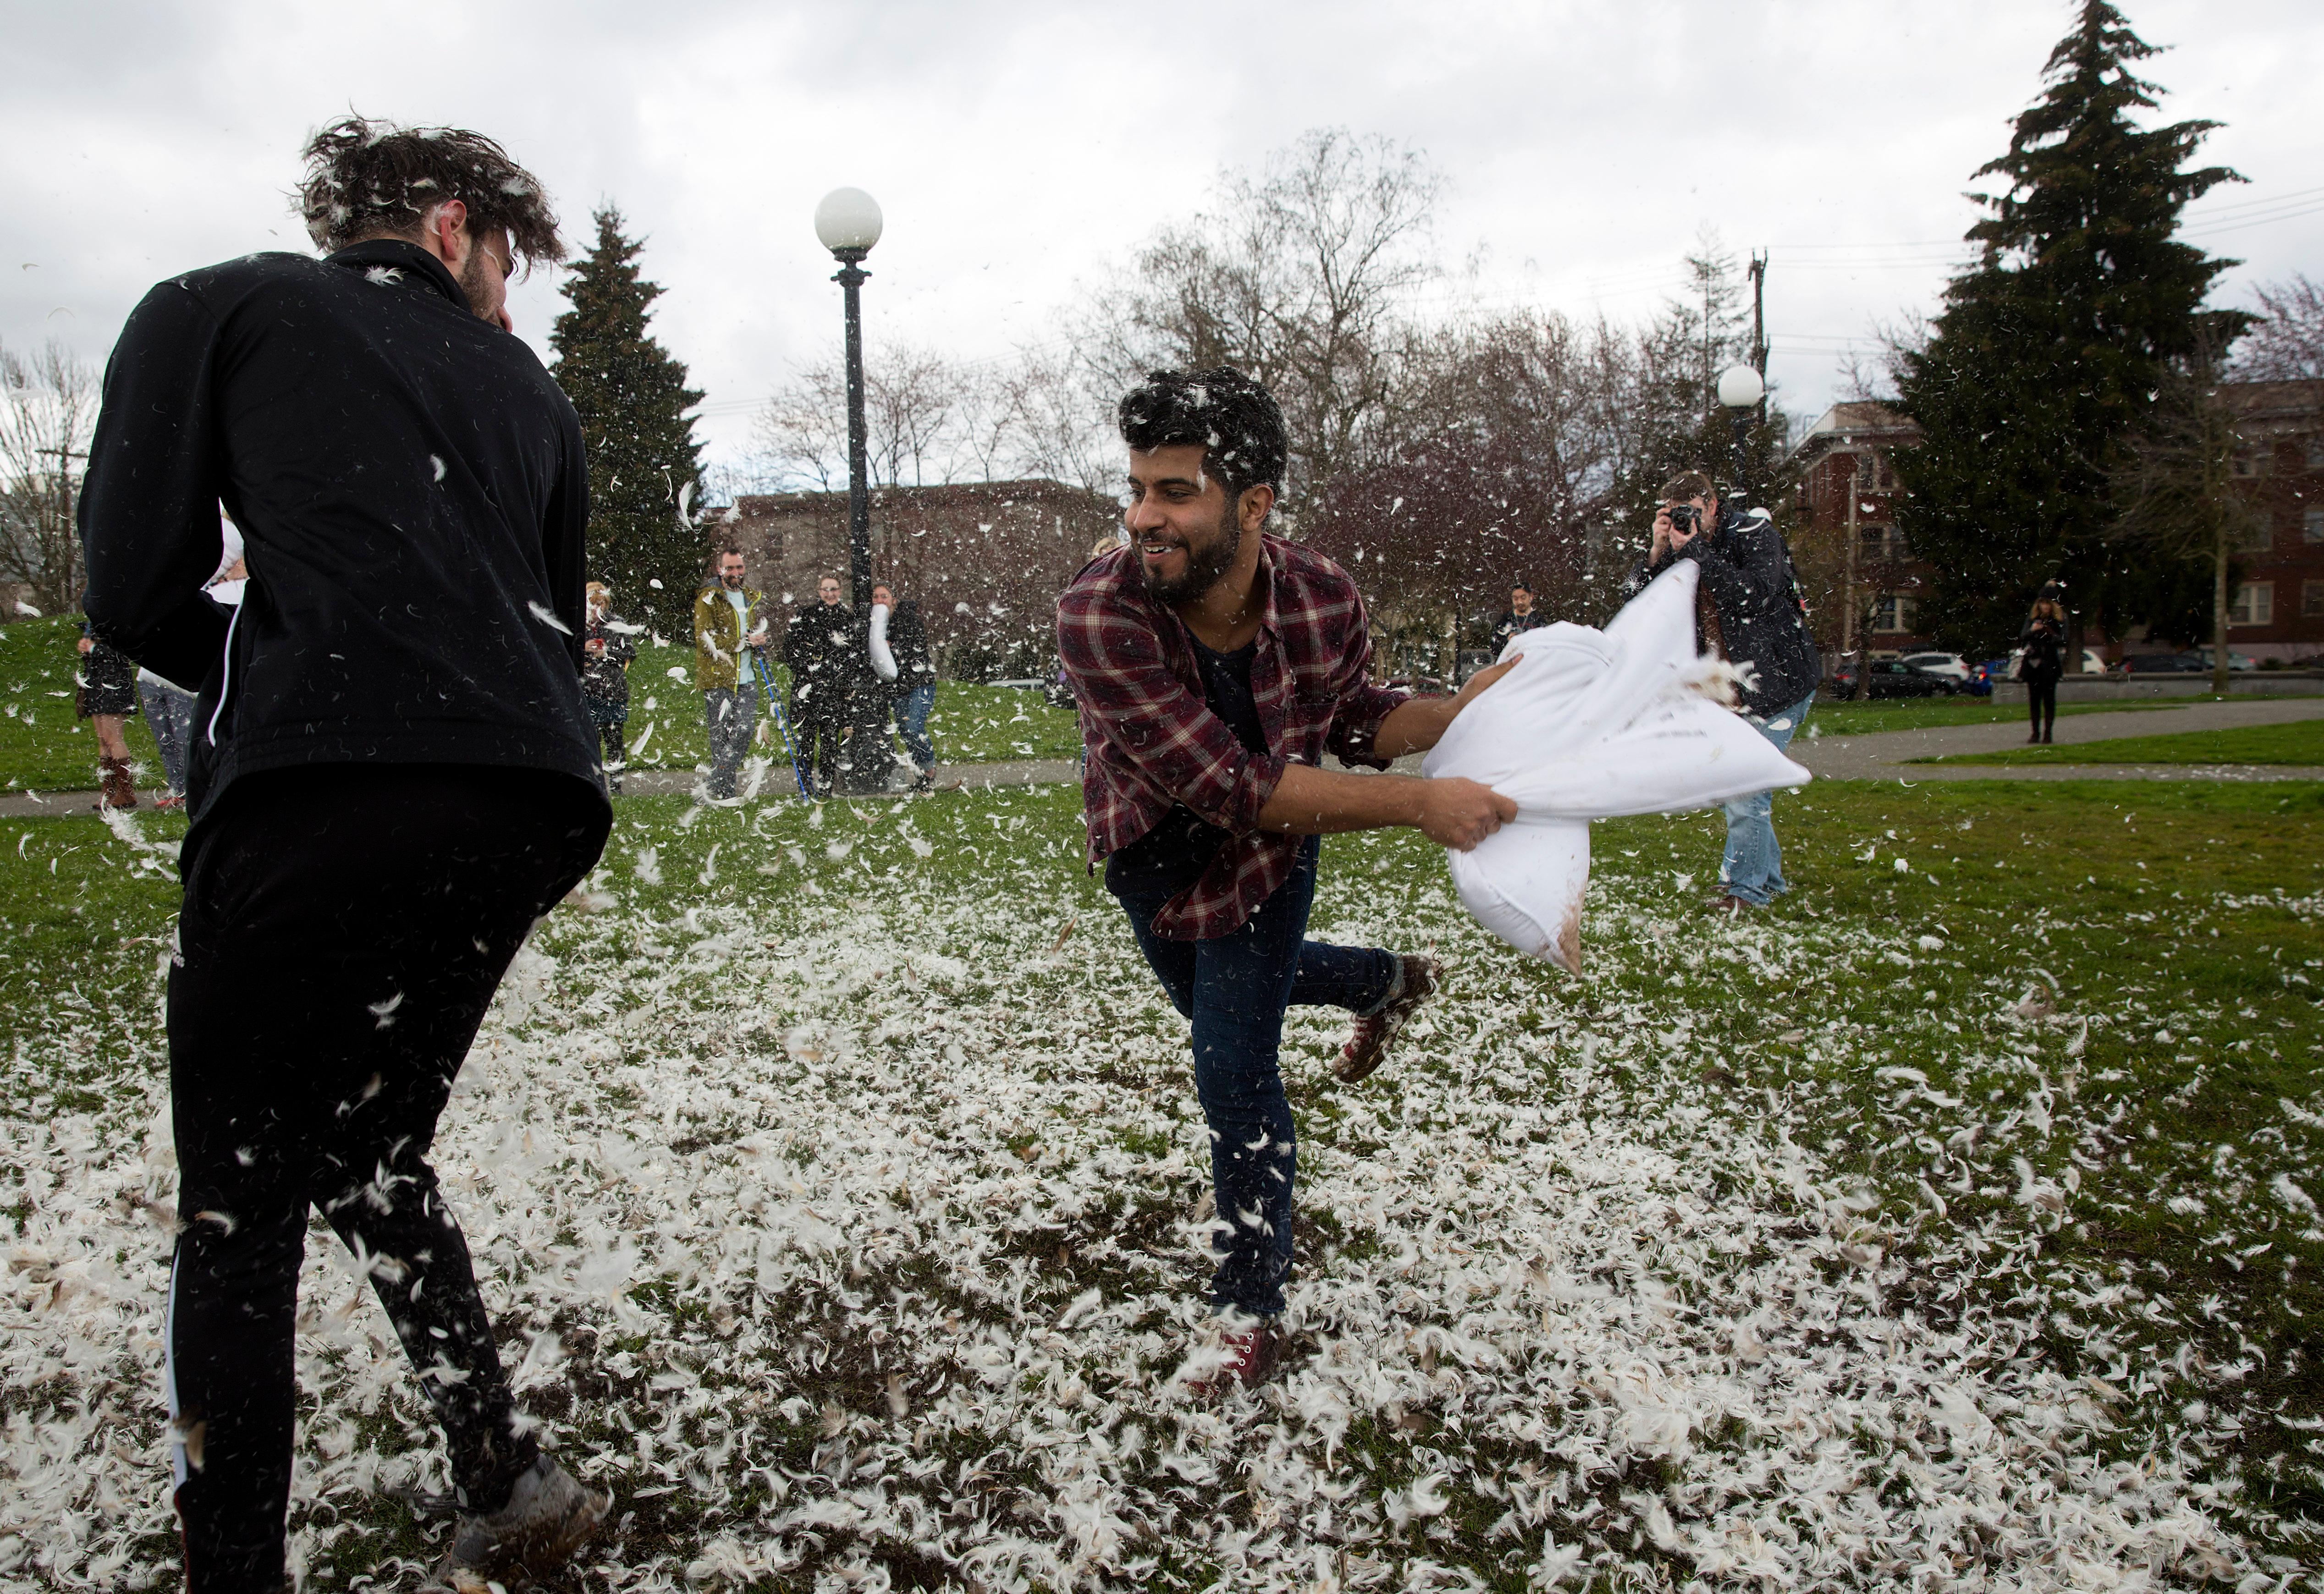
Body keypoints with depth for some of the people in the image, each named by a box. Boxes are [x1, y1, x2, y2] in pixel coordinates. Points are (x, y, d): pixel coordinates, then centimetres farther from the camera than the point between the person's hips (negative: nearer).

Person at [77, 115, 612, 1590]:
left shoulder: (213, 308, 15)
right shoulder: (522, 387, 26)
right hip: (531, 803, 5)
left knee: (241, 1209, 8)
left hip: (322, 796, -4)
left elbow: (139, 592, 5)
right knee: (369, 1154, 23)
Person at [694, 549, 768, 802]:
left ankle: (713, 786, 4)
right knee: (721, 736, -3)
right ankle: (723, 793, 5)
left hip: (746, 679, 5)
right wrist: (743, 642, -13)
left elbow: (763, 626, 32)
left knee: (745, 730, -5)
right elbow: (705, 639, -12)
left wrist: (762, 638, 8)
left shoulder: (753, 597, 17)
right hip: (717, 678, -5)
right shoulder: (709, 599, -3)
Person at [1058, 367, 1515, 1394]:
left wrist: (1456, 712, -23)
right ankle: (1386, 983, 58)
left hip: (1264, 858, -1)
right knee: (1210, 996, 29)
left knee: (1234, 1073, -4)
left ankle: (1250, 1306, 20)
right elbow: (1230, 783, -41)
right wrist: (1419, 802, -43)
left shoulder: (1323, 598, -28)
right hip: (1149, 851, 2)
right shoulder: (1099, 617, -39)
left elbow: (1354, 718, -5)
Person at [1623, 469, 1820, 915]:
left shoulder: (1756, 535, -14)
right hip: (1736, 689, 8)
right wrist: (1657, 553, -20)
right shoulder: (1681, 547, 2)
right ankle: (1769, 876, 28)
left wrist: (1694, 549, -29)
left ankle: (1747, 887, 3)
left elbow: (1754, 595, -33)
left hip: (1781, 684, -8)